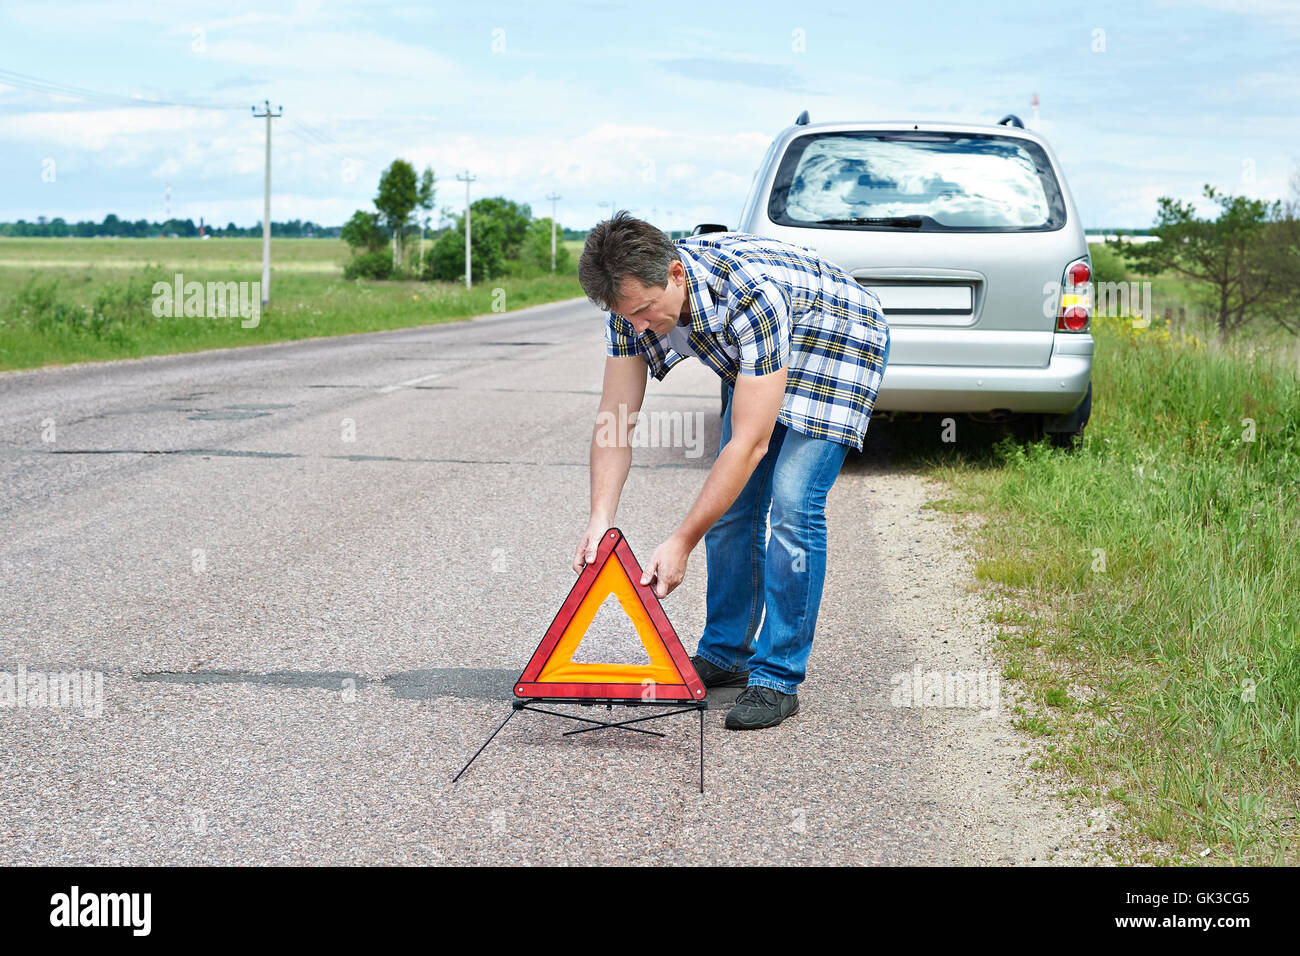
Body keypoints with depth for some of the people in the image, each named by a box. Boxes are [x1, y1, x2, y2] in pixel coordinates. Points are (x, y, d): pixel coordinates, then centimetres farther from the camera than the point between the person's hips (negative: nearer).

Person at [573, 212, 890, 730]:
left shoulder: (750, 297, -42)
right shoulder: (634, 297, -22)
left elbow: (749, 443, -39)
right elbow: (614, 418, -16)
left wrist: (681, 542, -37)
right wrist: (599, 520, -28)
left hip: (838, 343, -7)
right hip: (755, 357, 7)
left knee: (792, 504, -18)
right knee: (731, 502, 4)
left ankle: (778, 679, -11)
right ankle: (724, 654, 19)